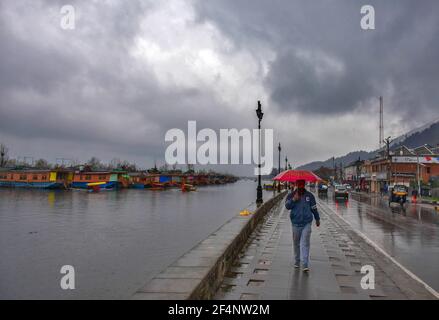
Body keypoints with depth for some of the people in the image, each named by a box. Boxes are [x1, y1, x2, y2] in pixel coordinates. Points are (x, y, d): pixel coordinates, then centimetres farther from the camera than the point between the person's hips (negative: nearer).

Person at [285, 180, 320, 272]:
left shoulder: (309, 196, 6)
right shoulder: (291, 195, 3)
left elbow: (314, 208, 16)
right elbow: (287, 206, -11)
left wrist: (317, 219, 23)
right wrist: (293, 200, -27)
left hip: (307, 223, -1)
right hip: (296, 224, 1)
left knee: (305, 243, -7)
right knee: (296, 243, 11)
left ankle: (305, 265, -6)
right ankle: (297, 262, 26)